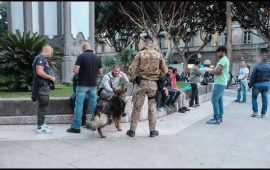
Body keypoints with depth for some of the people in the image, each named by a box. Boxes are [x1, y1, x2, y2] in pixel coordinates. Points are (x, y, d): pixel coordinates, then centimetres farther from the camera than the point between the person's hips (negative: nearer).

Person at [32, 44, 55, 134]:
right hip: (41, 86, -11)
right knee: (43, 106, -7)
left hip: (44, 86, 11)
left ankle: (42, 124, 23)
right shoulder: (40, 58, -13)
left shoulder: (43, 59, 19)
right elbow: (39, 72, -25)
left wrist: (50, 77, 12)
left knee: (44, 105, 15)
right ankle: (40, 127, -2)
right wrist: (50, 77, -15)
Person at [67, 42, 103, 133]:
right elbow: (100, 72, 8)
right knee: (93, 105, 12)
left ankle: (76, 127, 5)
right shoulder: (97, 57, 5)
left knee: (79, 105, 1)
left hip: (82, 85, -4)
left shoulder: (81, 56, -8)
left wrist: (81, 70, 7)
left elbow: (75, 70, -14)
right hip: (93, 85, 4)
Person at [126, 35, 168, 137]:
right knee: (152, 107, 12)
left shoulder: (140, 54, -6)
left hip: (142, 83, -1)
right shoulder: (159, 55, 0)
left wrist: (133, 79, 7)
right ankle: (152, 131, 20)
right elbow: (165, 70, 5)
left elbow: (131, 69, -9)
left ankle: (132, 130, 14)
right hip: (153, 84, 2)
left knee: (137, 107, 7)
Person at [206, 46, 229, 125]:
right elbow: (217, 71, 12)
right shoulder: (225, 60, 19)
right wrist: (216, 71, -9)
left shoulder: (223, 60, -14)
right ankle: (220, 117, 17)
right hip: (222, 83, 11)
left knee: (214, 99, -11)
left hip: (219, 83, -11)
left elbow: (215, 71, -23)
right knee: (219, 100, 12)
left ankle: (217, 119, -10)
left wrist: (213, 71, -2)